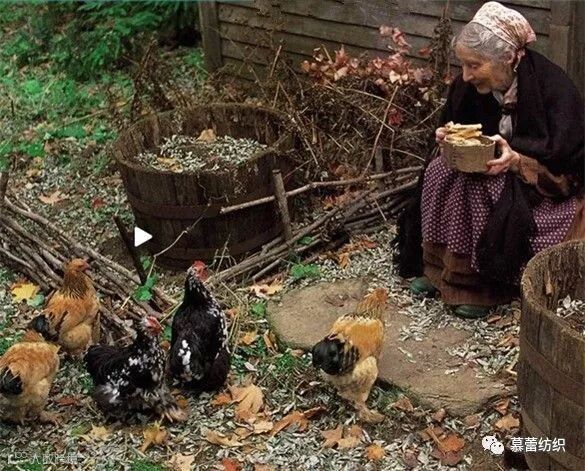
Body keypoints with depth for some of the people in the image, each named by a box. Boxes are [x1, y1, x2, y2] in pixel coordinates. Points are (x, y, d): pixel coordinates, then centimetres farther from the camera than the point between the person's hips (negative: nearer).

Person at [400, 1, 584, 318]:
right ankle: (441, 269, -10)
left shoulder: (553, 87, -26)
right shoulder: (468, 86, -8)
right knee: (439, 173, -17)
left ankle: (485, 285, -19)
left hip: (545, 182, -6)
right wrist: (447, 137, -16)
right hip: (485, 165, 7)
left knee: (481, 191, -31)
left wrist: (517, 159, -40)